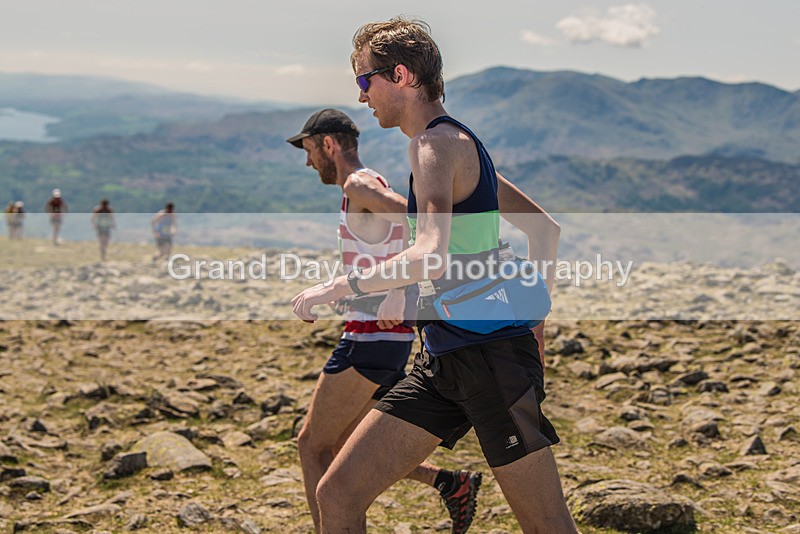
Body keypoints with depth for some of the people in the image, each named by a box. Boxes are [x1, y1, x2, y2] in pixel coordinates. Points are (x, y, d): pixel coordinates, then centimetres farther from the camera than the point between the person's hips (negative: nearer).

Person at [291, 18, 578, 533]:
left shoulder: (437, 143, -12)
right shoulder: (460, 143, 18)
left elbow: (431, 256, -28)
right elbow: (546, 227, 25)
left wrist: (335, 288, -17)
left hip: (491, 355, -9)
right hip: (443, 360, 9)